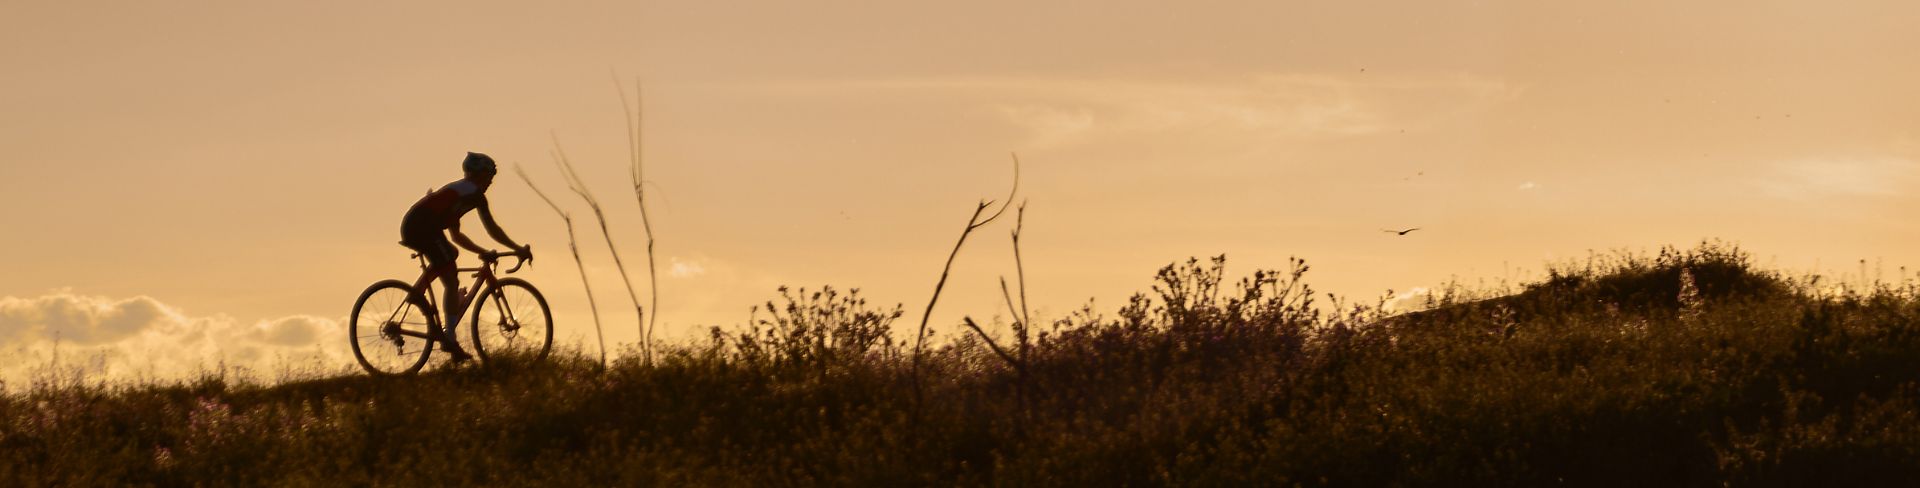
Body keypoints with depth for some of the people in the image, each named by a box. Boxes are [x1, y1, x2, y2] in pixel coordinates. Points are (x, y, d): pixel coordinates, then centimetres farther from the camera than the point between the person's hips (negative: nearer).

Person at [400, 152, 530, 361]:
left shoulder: (457, 189, 32)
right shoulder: (474, 192, 6)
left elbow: (456, 236, 38)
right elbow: (492, 229, 7)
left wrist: (482, 251, 39)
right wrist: (518, 249, 14)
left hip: (409, 226, 9)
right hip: (424, 227, -9)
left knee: (451, 254, 31)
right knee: (452, 283, -2)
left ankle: (417, 290, 13)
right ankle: (450, 339, -7)